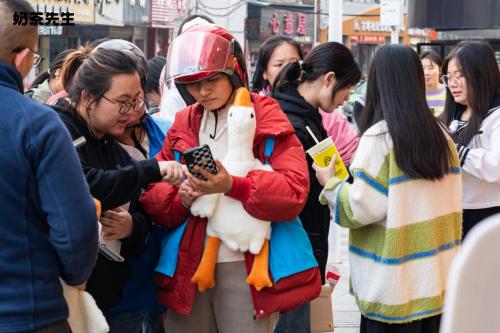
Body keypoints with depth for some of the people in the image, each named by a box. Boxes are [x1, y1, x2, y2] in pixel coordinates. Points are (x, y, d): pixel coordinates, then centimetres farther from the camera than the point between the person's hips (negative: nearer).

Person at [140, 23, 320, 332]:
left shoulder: (267, 118, -2)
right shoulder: (182, 125, 12)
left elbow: (294, 191, -13)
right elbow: (152, 192, 8)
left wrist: (232, 185, -28)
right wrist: (180, 199, -15)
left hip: (244, 268, -4)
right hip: (187, 268, 4)